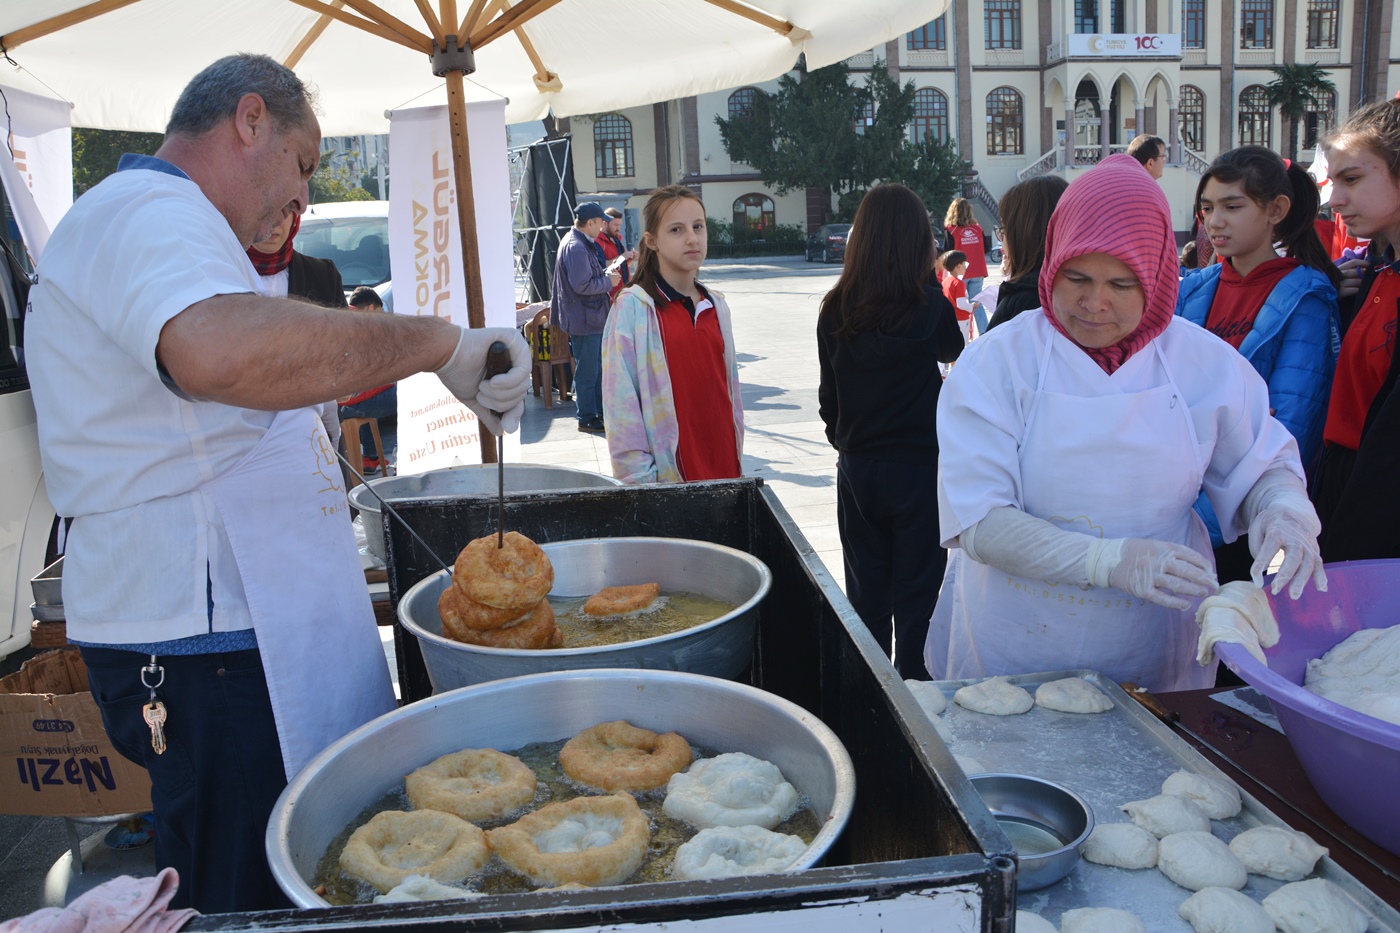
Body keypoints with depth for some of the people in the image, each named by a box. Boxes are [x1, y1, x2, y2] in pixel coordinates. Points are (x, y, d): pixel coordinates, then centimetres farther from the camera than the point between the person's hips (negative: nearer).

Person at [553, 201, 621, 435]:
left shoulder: (580, 243, 13)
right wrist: (608, 281, -14)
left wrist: (605, 275, 10)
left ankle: (601, 411, 28)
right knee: (587, 371, -1)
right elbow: (582, 285, -25)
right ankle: (587, 419, 9)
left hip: (593, 317, 11)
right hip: (584, 319, -11)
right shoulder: (576, 247, -21)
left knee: (597, 367, 18)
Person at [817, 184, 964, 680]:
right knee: (916, 601, 8)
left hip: (856, 471, 3)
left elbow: (828, 395, 4)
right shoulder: (930, 305, -11)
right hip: (920, 468, -3)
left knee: (866, 600, 15)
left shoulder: (835, 309, -4)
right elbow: (955, 352, 12)